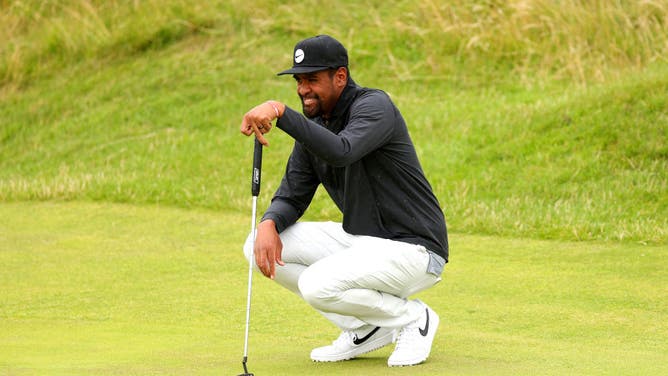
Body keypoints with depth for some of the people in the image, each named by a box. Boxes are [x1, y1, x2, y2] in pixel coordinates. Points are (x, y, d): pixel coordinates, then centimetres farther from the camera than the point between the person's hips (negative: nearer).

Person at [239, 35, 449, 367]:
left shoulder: (374, 106, -18)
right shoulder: (312, 127, 7)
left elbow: (341, 152, -38)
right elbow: (291, 197, 6)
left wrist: (280, 111, -46)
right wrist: (268, 224, -17)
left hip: (414, 248, -9)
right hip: (359, 240, 9)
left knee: (317, 286, -31)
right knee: (259, 247, -4)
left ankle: (414, 319, -3)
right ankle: (366, 329, 4)